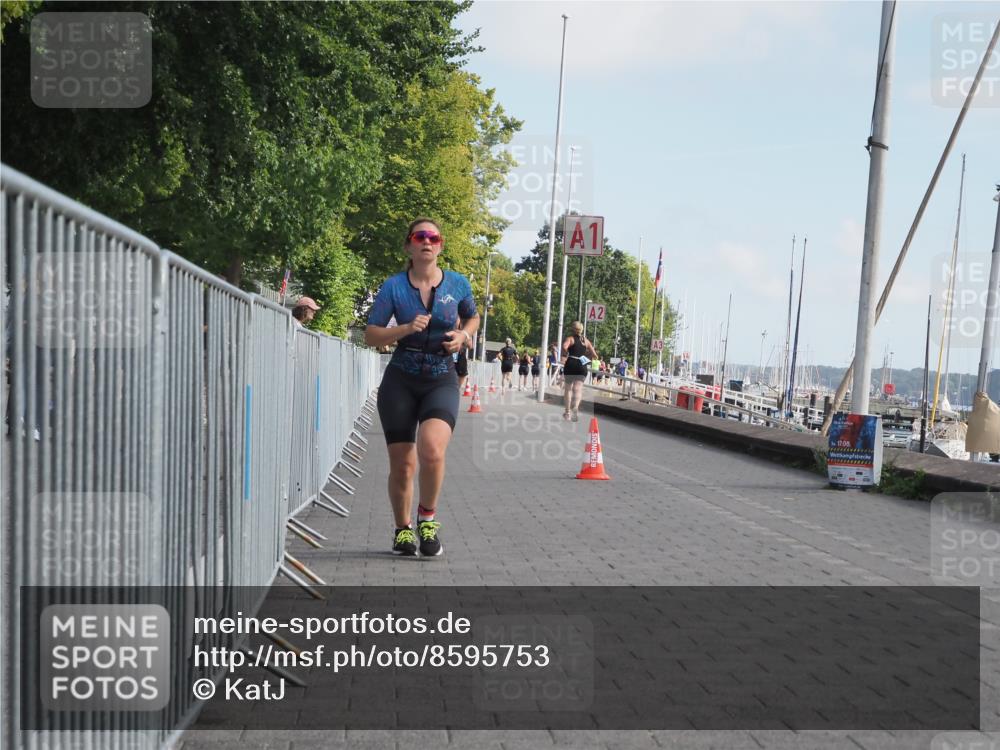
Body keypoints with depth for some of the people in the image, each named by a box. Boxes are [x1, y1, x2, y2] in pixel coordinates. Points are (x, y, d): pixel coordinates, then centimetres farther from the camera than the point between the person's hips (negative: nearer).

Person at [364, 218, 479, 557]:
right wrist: (406, 329, -19)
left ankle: (427, 517, 1)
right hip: (400, 381, 0)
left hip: (442, 381, 0)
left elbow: (472, 317, 21)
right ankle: (402, 529, 26)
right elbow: (371, 335, -4)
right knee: (402, 464, 2)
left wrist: (463, 335, -1)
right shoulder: (394, 286, -3)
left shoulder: (458, 284, 1)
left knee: (432, 450, -25)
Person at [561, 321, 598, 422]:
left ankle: (567, 412, 16)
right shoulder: (586, 341, 13)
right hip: (582, 366, 2)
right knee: (578, 388, -4)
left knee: (568, 388, 13)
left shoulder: (570, 338, 1)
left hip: (571, 364, -2)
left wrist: (566, 354, -4)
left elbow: (564, 347, -22)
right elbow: (595, 356, 12)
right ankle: (575, 407, -32)